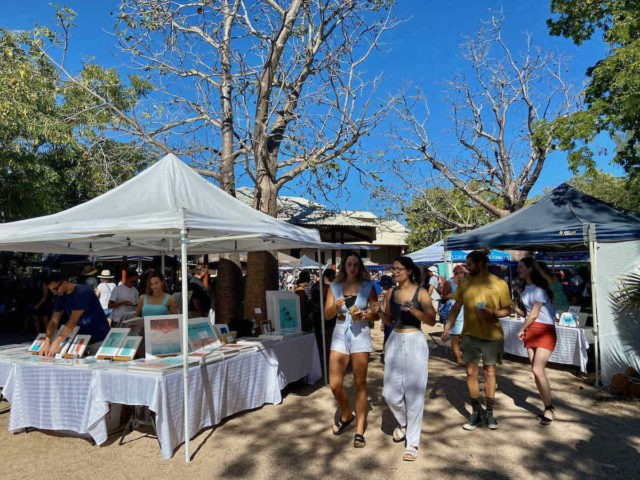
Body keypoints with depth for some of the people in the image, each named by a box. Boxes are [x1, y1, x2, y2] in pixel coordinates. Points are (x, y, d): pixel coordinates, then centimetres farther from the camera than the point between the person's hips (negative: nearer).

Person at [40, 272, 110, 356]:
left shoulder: (83, 292, -19)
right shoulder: (61, 296, 4)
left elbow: (73, 321, -24)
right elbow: (54, 320, 1)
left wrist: (57, 342, -26)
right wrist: (47, 343, -11)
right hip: (82, 337, 6)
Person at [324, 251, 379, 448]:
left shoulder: (367, 286, 4)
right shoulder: (334, 287, 7)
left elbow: (376, 313, 4)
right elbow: (327, 314, 0)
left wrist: (364, 315, -16)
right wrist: (336, 306, -19)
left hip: (360, 335, -1)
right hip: (340, 335, 2)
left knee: (360, 384, 3)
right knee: (335, 384, 0)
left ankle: (359, 430, 15)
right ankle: (346, 415, 30)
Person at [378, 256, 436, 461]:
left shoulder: (421, 293, -6)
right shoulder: (390, 294, 6)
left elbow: (432, 321, -9)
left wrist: (414, 310, -25)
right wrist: (378, 311, -6)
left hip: (415, 342, -4)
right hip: (394, 342, 4)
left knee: (414, 395, 1)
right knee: (390, 393, 4)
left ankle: (412, 443, 17)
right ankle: (403, 423, 35)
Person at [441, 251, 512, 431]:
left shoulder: (499, 284, -4)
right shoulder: (464, 283, 4)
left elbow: (507, 309, 2)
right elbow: (456, 307, 7)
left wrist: (493, 314, -18)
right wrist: (447, 327, -2)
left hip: (493, 335, -2)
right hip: (470, 334, 2)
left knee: (489, 372, 10)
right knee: (471, 372, 3)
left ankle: (489, 413, 25)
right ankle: (476, 413, 18)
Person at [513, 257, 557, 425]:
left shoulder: (539, 289, -12)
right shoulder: (527, 289, 14)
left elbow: (534, 314, -13)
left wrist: (521, 330, -3)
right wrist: (515, 308, -1)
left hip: (545, 331, -8)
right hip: (530, 331, 8)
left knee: (538, 370, -15)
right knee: (536, 372, 6)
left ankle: (549, 409, -1)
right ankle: (548, 407, 17)